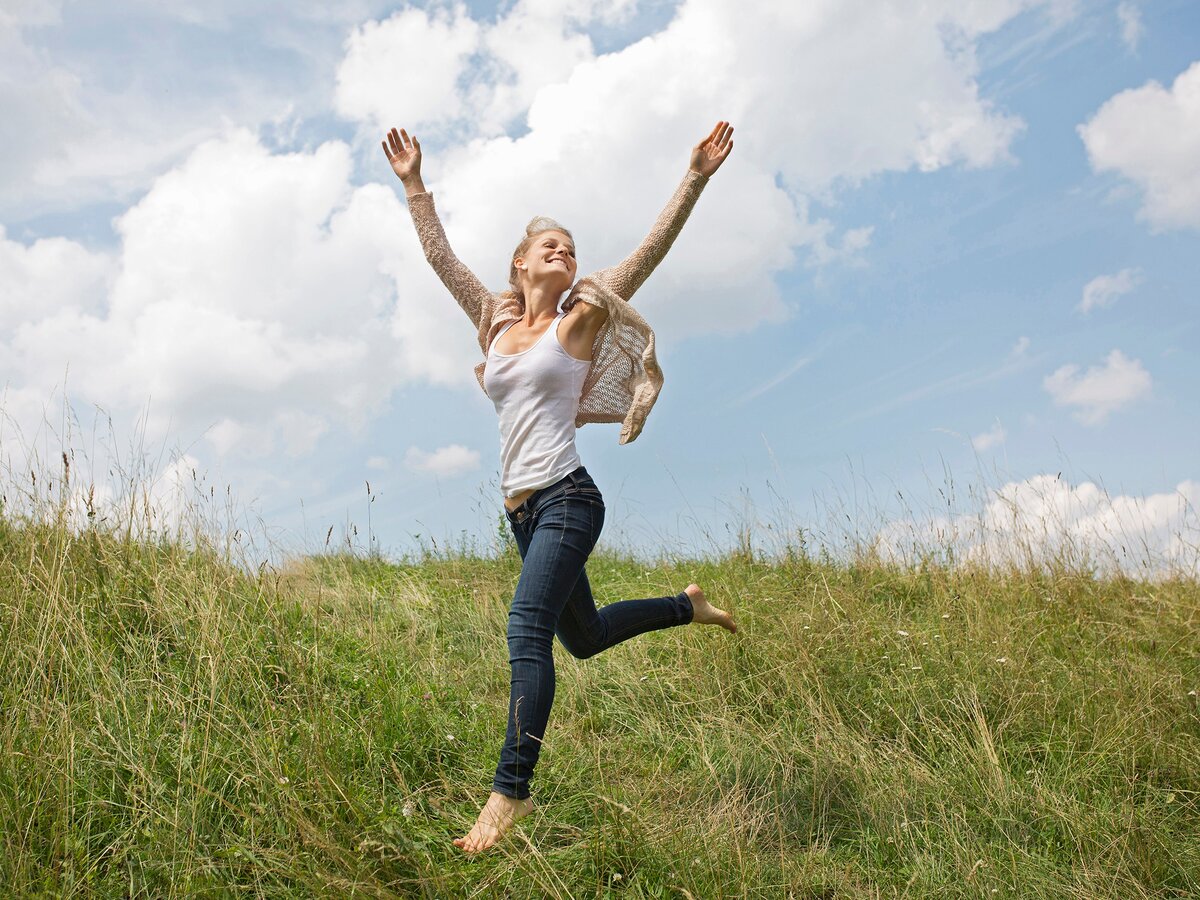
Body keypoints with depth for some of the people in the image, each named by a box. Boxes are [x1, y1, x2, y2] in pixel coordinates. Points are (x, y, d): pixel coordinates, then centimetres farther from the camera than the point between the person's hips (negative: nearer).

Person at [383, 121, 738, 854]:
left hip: (566, 497, -7)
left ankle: (510, 792, -23)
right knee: (582, 635, 18)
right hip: (522, 507, 7)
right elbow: (440, 254, 20)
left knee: (529, 626, -23)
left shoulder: (577, 322, 2)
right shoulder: (497, 322, 15)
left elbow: (651, 252, -3)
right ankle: (688, 607, 41)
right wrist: (414, 184, 20)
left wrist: (696, 179, -7)